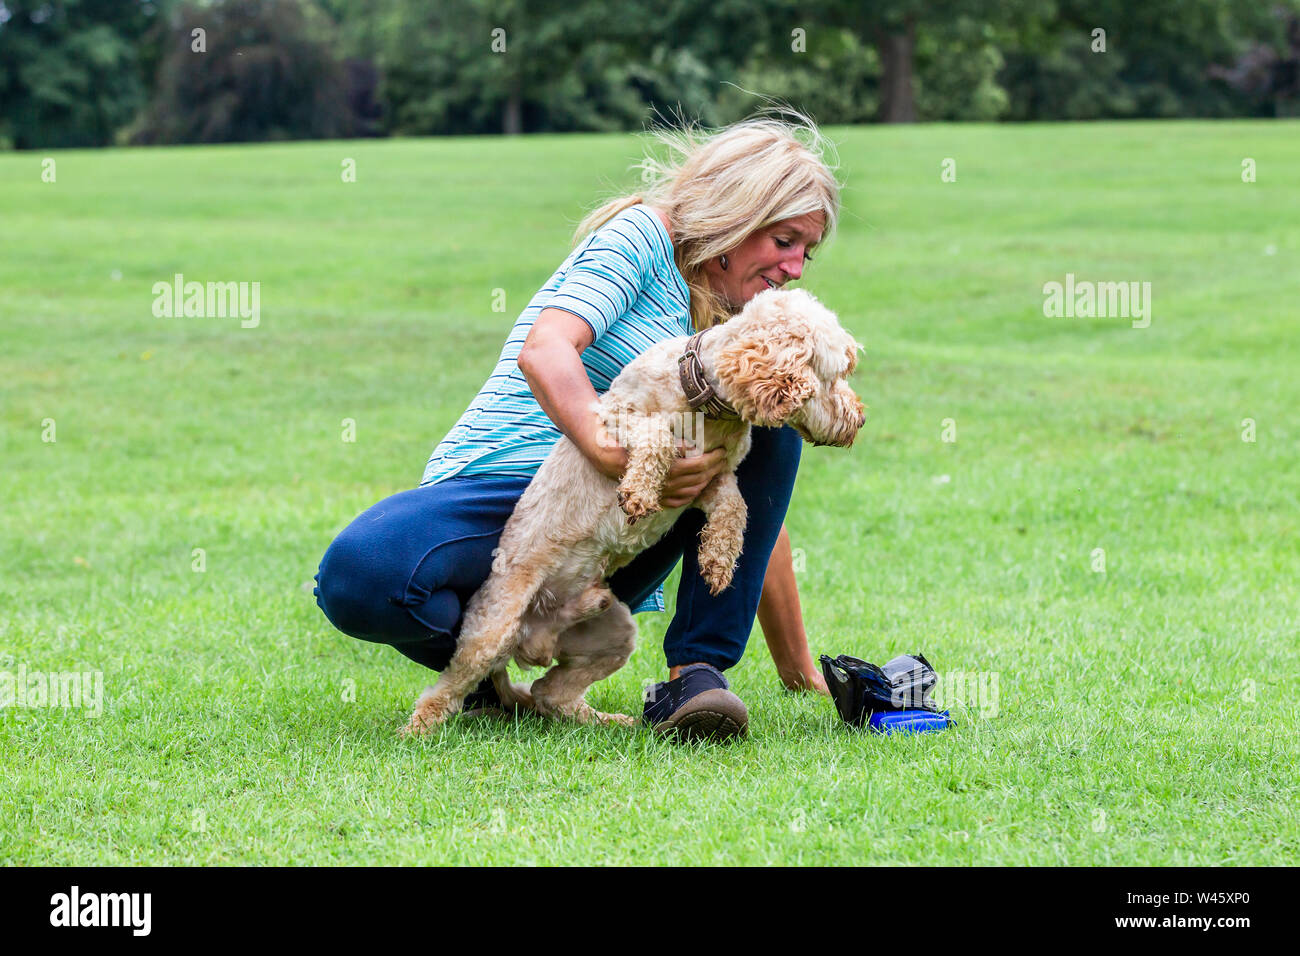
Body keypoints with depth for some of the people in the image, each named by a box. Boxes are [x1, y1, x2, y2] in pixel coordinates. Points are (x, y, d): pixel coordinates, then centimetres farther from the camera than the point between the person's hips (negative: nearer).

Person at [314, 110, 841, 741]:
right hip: (499, 490, -6)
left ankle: (694, 672, -17)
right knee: (358, 578, -39)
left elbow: (759, 515, 22)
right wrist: (609, 452, -39)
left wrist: (799, 672, 20)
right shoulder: (643, 236, -2)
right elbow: (543, 352, -21)